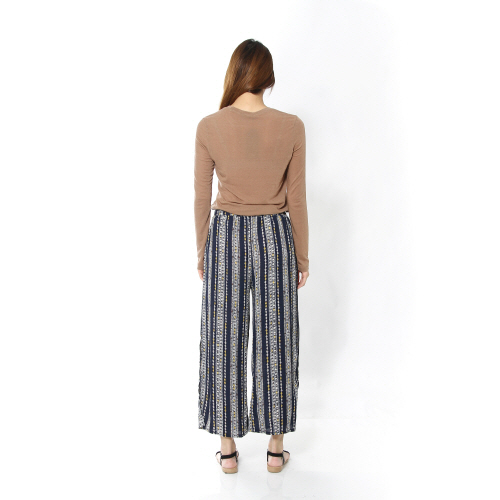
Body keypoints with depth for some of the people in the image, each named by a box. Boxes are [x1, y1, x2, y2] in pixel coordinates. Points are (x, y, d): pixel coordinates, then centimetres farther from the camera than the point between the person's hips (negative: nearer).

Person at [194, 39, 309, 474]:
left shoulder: (209, 127, -8)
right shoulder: (291, 127, -8)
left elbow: (202, 199, -3)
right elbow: (296, 200, -4)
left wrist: (202, 254, 10)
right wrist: (302, 257, 7)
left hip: (226, 235, 0)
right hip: (274, 236, 0)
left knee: (224, 340, 10)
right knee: (275, 340, 11)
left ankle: (228, 449, 21)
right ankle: (276, 448, 23)